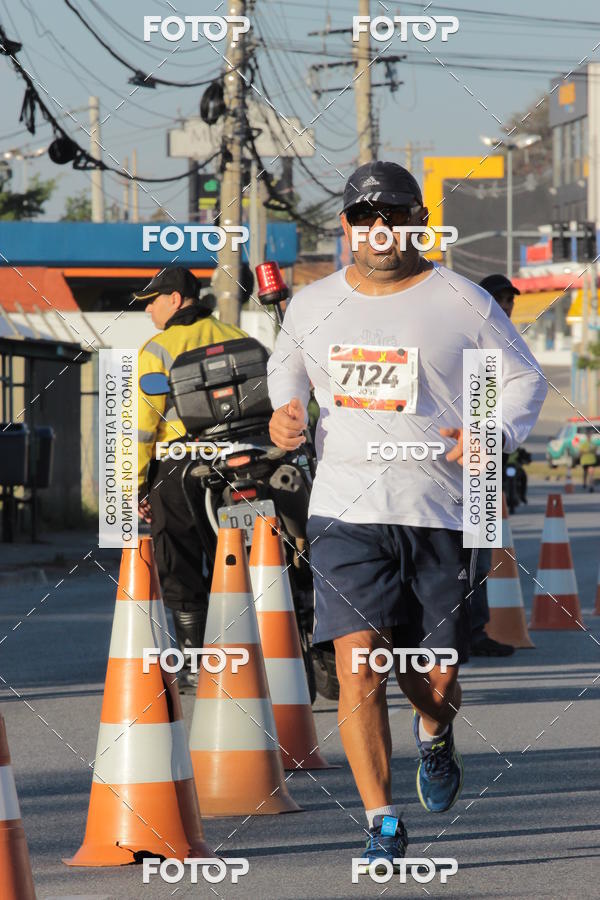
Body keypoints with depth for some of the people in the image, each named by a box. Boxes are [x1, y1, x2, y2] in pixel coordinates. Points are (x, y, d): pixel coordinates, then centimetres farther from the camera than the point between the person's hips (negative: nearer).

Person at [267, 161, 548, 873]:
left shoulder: (463, 304, -1)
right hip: (346, 513, 1)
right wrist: (284, 412, 5)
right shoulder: (312, 307, 7)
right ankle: (383, 828, -9)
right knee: (358, 666, -15)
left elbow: (524, 378, 6)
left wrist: (495, 435, -12)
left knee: (436, 681, 4)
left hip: (440, 514, -1)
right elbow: (285, 366, 26)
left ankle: (435, 734, 42)